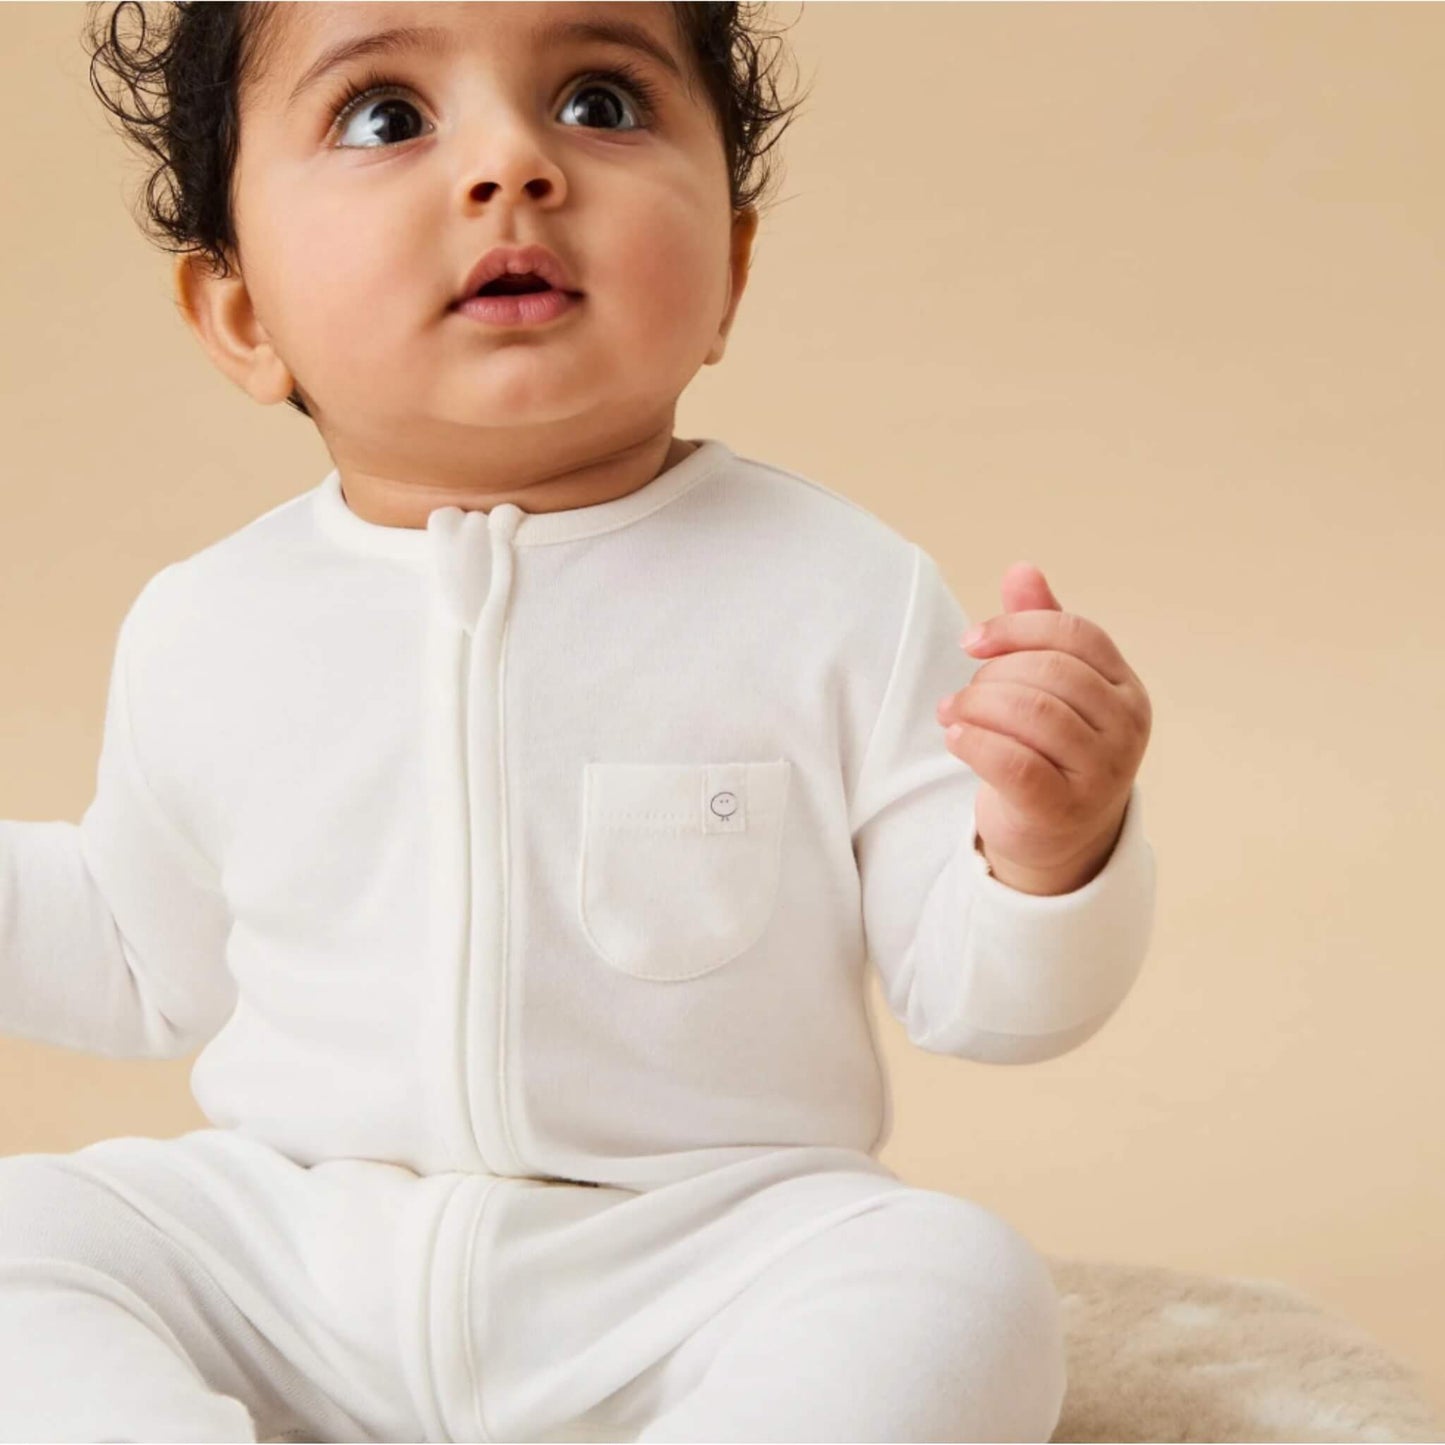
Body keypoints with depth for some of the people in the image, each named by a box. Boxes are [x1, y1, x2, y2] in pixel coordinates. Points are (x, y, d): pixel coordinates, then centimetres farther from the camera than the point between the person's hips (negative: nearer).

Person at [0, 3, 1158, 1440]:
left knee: (963, 1288, -26)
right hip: (285, 1264, 3)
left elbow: (967, 992, -4)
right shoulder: (202, 634, 1)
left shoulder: (841, 595, -7)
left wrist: (1051, 859, -24)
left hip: (704, 1263, -2)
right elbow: (154, 966, 18)